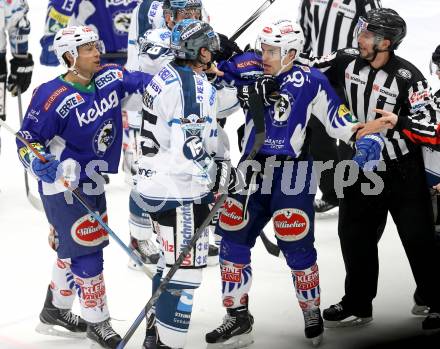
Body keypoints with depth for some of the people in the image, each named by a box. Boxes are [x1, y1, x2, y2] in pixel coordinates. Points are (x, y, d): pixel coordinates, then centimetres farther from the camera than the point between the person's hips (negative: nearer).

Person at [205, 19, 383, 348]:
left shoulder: (310, 81, -4)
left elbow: (339, 120, -2)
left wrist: (368, 137, -16)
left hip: (291, 178, -5)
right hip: (252, 173, 5)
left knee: (297, 250, -3)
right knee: (233, 243, 4)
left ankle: (312, 314, 19)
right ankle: (238, 320, 15)